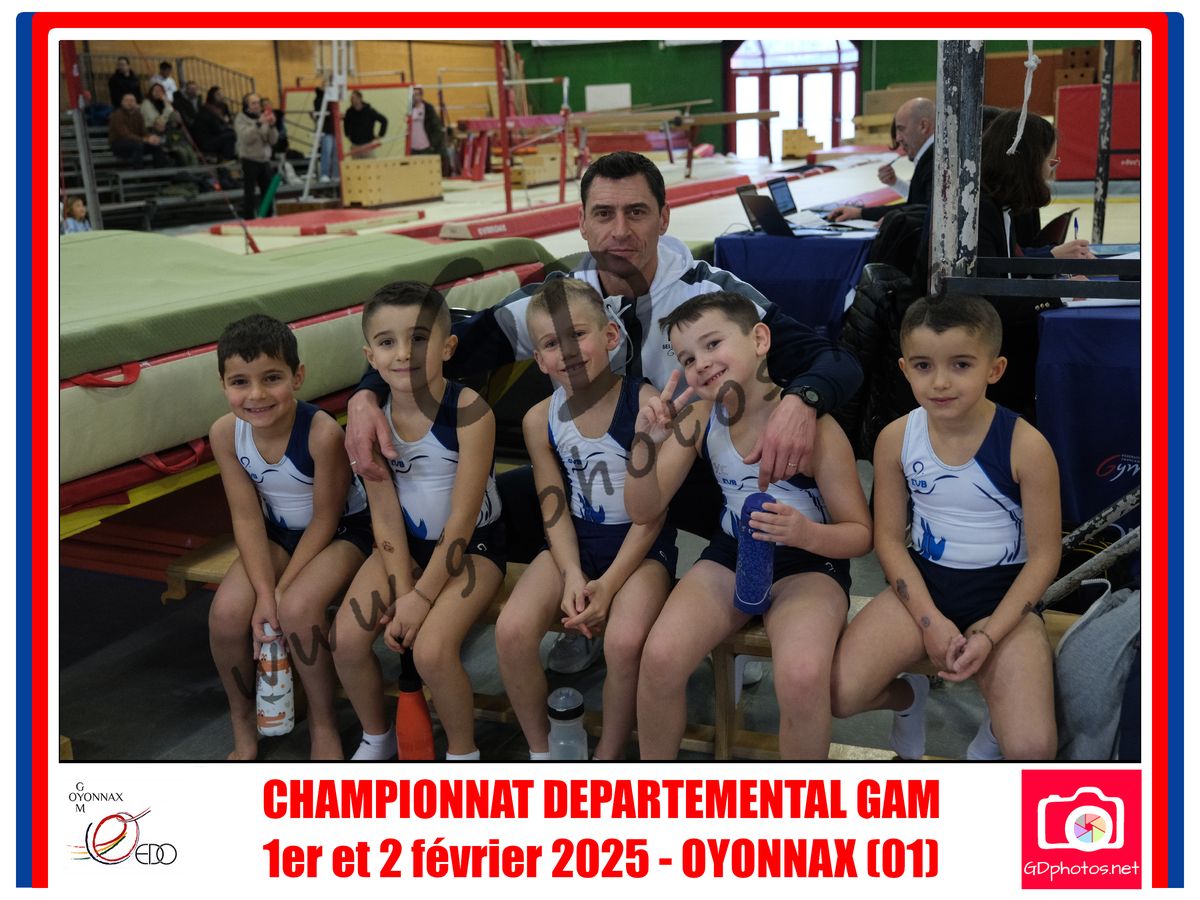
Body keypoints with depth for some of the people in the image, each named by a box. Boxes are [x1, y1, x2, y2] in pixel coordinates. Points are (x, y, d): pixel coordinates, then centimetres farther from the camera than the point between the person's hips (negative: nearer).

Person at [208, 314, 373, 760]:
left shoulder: (323, 432, -30)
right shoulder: (225, 433, -16)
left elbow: (325, 519, -20)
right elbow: (247, 518, -11)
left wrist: (282, 592, -20)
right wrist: (264, 592, -20)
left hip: (341, 533, -4)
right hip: (278, 534, 4)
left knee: (299, 607, -29)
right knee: (227, 612, -18)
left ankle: (323, 725, -4)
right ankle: (243, 726, 9)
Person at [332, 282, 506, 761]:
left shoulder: (468, 409, -24)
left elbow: (462, 516, -21)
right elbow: (385, 514, -7)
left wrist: (422, 596, -20)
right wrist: (401, 590, -14)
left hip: (471, 545, -5)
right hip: (406, 543, 5)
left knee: (431, 649, -24)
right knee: (346, 637, -11)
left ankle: (462, 752, 5)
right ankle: (376, 739, 18)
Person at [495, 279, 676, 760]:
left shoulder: (646, 403, -16)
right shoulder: (540, 419, -4)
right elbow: (555, 509, 0)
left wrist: (608, 584, -19)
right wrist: (572, 576, -16)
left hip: (640, 545, -4)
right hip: (574, 541, 4)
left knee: (624, 640, -30)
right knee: (512, 630, -19)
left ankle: (609, 756, -3)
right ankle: (540, 749, 5)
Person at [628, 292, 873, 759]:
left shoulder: (814, 426, -18)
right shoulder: (699, 419, -5)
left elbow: (861, 534, -10)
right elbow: (643, 511, -4)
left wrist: (808, 534, -32)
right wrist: (646, 442, -22)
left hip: (807, 564, -3)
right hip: (730, 554, 4)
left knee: (802, 677, -33)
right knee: (659, 658, -21)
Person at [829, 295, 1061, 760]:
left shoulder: (1026, 446, -17)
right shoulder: (896, 439, -9)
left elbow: (1044, 555, -10)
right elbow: (889, 538, -1)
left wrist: (989, 635, -19)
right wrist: (930, 620, -13)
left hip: (1003, 594, -2)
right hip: (921, 584, 3)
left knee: (1032, 749, -22)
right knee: (833, 695, -17)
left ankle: (997, 720, 17)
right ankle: (907, 696, 18)